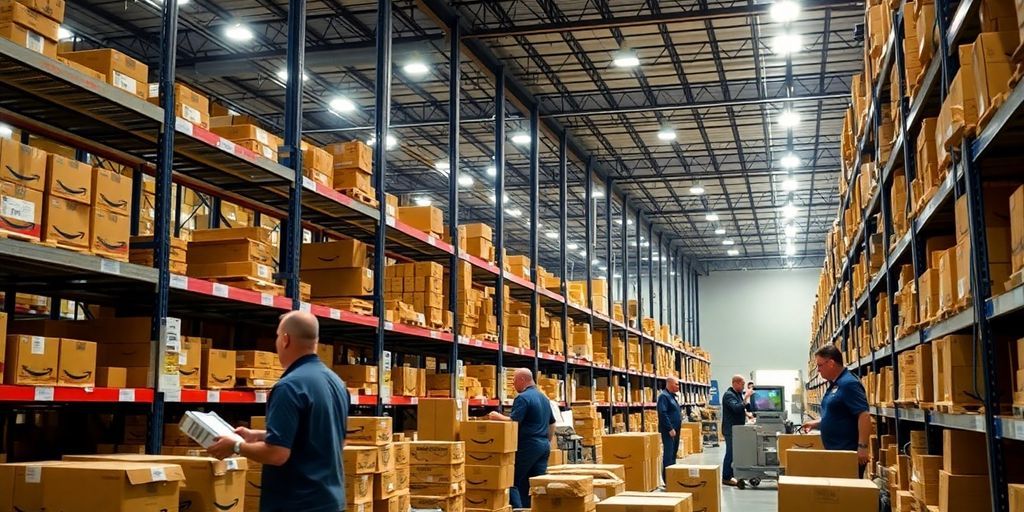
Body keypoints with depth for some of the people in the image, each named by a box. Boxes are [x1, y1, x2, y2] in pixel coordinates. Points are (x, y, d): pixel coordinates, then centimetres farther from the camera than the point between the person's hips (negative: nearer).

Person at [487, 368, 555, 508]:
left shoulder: (522, 398, -12)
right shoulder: (544, 397, 16)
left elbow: (513, 421, -19)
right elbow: (552, 423, 21)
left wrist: (497, 416, -3)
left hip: (528, 445, -8)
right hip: (544, 446, 8)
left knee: (513, 481, -1)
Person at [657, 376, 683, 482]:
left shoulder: (672, 396, 17)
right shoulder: (664, 396, -13)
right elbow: (663, 414, -21)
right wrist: (670, 429, -21)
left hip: (675, 430, 10)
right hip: (669, 430, -10)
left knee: (673, 453, 13)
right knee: (668, 454, -9)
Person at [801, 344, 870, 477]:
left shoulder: (849, 384, -17)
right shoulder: (834, 385, 14)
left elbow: (864, 416, -23)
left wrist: (862, 447, -27)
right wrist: (816, 423, 15)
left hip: (848, 453, -10)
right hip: (835, 452, 10)